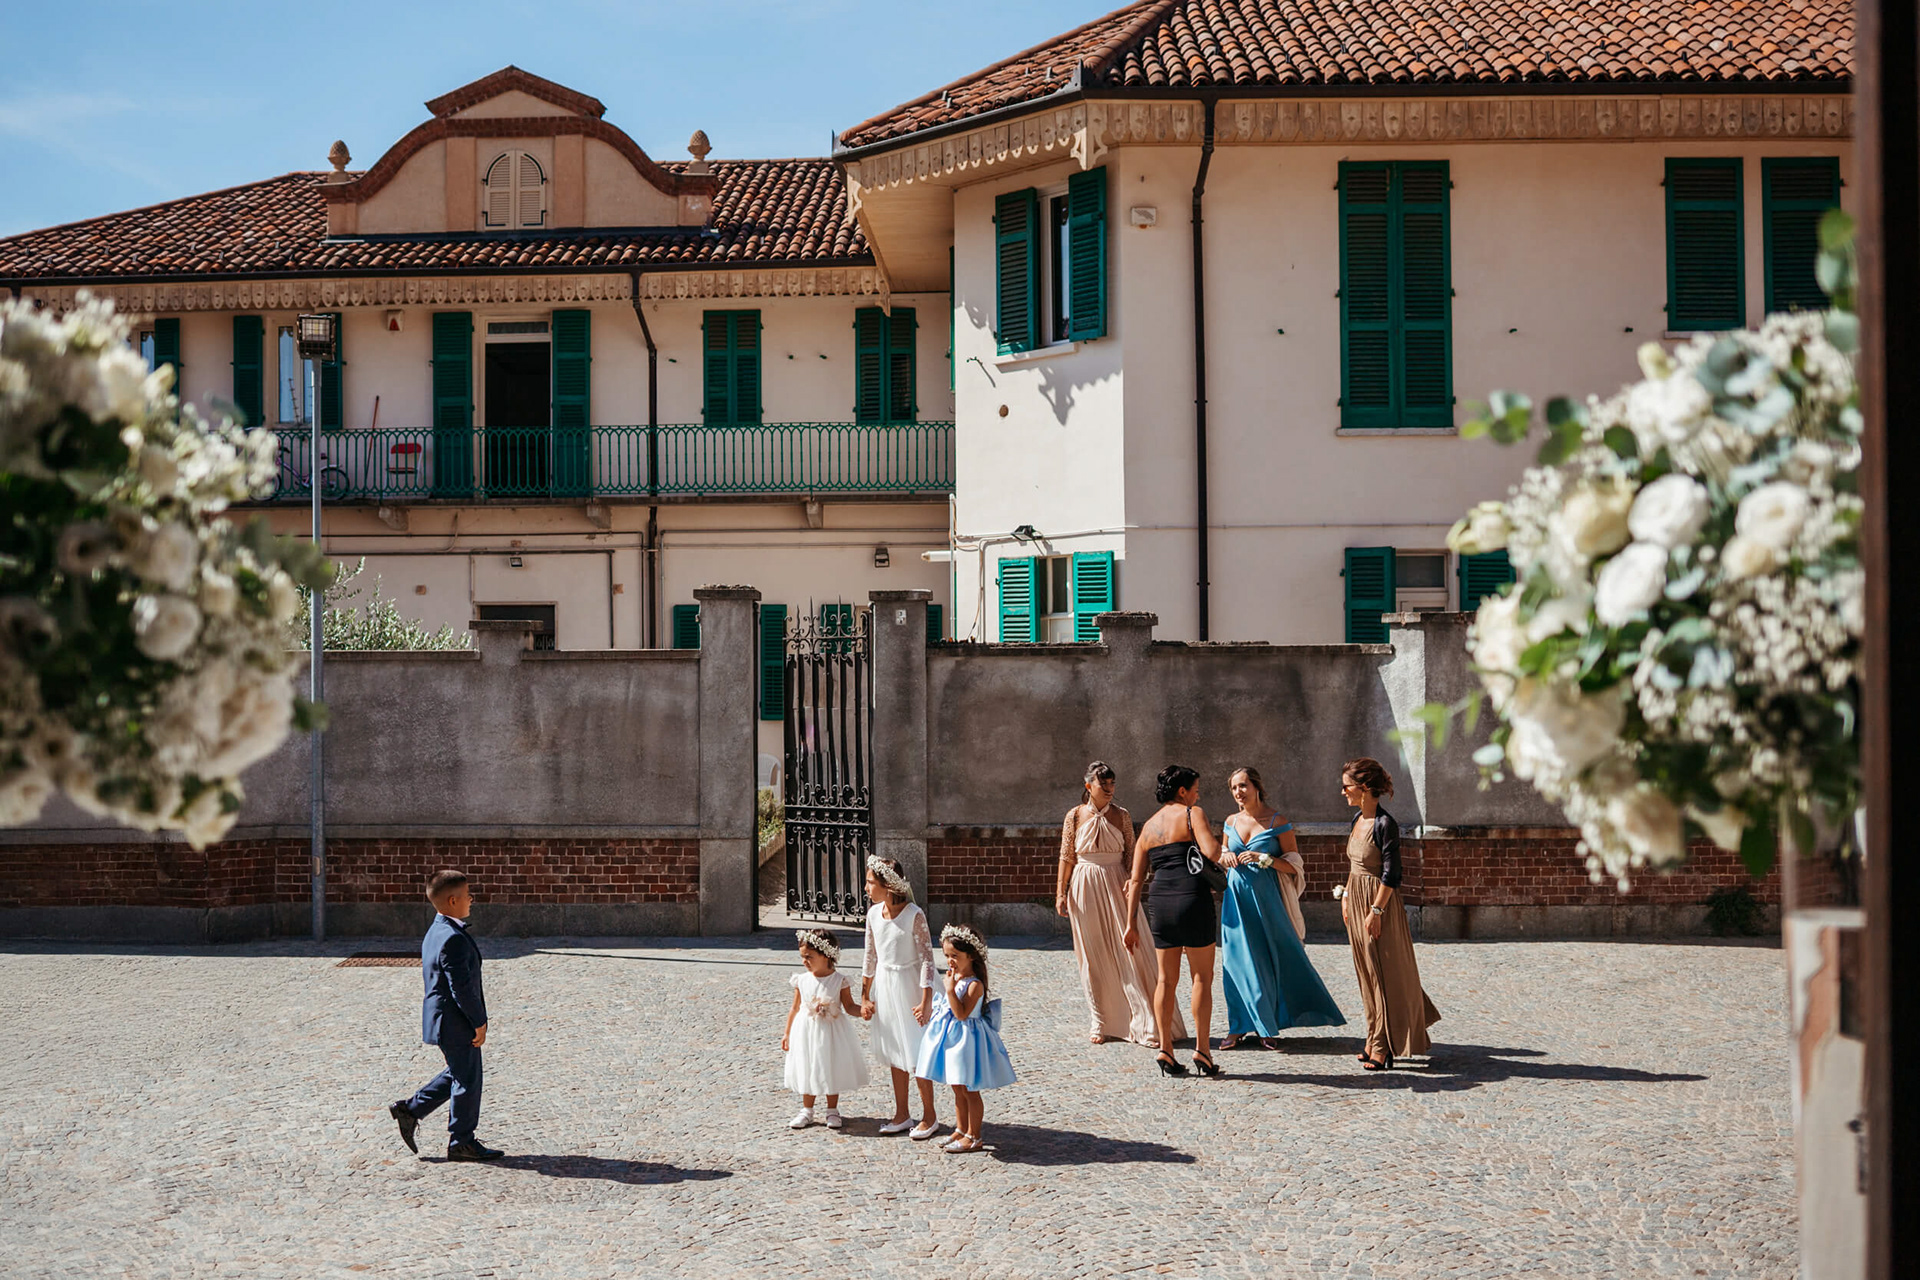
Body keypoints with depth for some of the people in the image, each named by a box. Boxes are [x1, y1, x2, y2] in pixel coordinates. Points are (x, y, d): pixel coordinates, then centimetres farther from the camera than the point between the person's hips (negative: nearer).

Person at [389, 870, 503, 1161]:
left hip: (444, 1020, 10)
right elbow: (462, 987, -25)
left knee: (458, 1075, 22)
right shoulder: (453, 939, -24)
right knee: (467, 1080, 2)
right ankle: (461, 1142, 13)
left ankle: (410, 1110, 24)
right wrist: (479, 1022, -17)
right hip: (456, 1024, -10)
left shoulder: (435, 933, 10)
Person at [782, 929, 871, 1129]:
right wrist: (787, 1033, 8)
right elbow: (795, 1007, 6)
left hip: (831, 1032, -2)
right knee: (807, 1070, 9)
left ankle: (832, 1111, 22)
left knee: (832, 1070, 7)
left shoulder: (839, 981, -10)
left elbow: (849, 1007, -6)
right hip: (806, 1032, 2)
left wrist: (862, 1011, -26)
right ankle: (807, 1111, 24)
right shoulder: (802, 980, -2)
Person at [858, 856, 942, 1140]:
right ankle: (901, 1116, 25)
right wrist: (864, 996, 12)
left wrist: (926, 1002, -20)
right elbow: (871, 957, 10)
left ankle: (929, 1117, 12)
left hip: (909, 986, -6)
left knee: (916, 1054, -1)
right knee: (894, 1054, 14)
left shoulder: (914, 915, -18)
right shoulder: (874, 914, 0)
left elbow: (927, 959, -17)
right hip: (884, 986, 6)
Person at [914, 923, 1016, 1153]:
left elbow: (961, 1013, -28)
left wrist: (951, 989, -30)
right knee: (957, 1089, 18)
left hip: (966, 1038, -9)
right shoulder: (955, 978, 6)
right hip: (950, 1037, 9)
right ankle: (961, 1130, 29)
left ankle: (973, 1136, 10)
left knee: (969, 1090, 1)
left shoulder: (974, 984, -20)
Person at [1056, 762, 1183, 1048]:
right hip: (1086, 889, 0)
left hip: (1116, 886, 0)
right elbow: (1067, 856, 6)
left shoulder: (1121, 816, 4)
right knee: (1093, 957, 5)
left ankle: (1147, 1024, -6)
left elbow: (1131, 853, 4)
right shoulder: (1075, 816, 3)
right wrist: (1061, 892, 2)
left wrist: (1131, 881, -13)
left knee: (1129, 952, -6)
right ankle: (1100, 1023, 15)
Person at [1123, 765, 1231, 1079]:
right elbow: (1212, 851, -16)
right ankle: (1202, 1049, 2)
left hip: (1159, 902, 5)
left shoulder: (1148, 827, 17)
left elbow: (1136, 879, 13)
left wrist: (1131, 923, 14)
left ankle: (1165, 1050, 9)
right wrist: (1226, 857, 8)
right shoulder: (1193, 813, 0)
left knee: (1166, 979, 11)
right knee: (1202, 977, 4)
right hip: (1193, 899, -5)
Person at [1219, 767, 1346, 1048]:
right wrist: (1227, 858, -1)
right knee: (1237, 959, 1)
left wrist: (1263, 858, -18)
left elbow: (1294, 865, -6)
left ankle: (1266, 1027, 12)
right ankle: (1240, 1027, 8)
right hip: (1236, 897, 4)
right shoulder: (1231, 821, 8)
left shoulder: (1277, 823, -6)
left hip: (1266, 898, -4)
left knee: (1269, 959, 0)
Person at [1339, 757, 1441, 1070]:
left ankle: (1384, 1049, 6)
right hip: (1357, 901, 9)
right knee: (1367, 974, 14)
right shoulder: (1358, 820, 9)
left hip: (1380, 902, -9)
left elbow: (1391, 874, -19)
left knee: (1385, 976, -1)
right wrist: (1347, 897, 13)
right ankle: (1376, 1041, 24)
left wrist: (1376, 910, -19)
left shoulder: (1385, 824, -17)